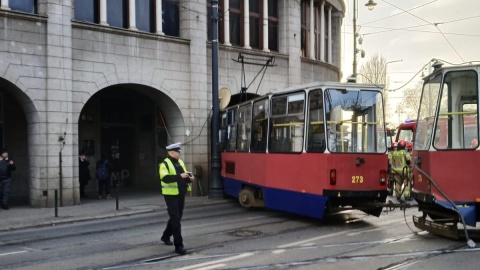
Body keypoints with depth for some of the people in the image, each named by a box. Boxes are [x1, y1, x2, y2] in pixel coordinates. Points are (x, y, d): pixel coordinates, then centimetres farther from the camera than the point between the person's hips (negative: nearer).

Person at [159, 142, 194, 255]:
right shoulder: (164, 164, -12)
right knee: (175, 219, -8)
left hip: (181, 194, 8)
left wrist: (189, 178, -4)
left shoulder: (180, 163, 12)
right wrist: (180, 176, -34)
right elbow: (165, 178, -28)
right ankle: (178, 245, -4)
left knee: (176, 217, 19)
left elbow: (184, 177, 19)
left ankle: (166, 236, 40)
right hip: (171, 195, -8)